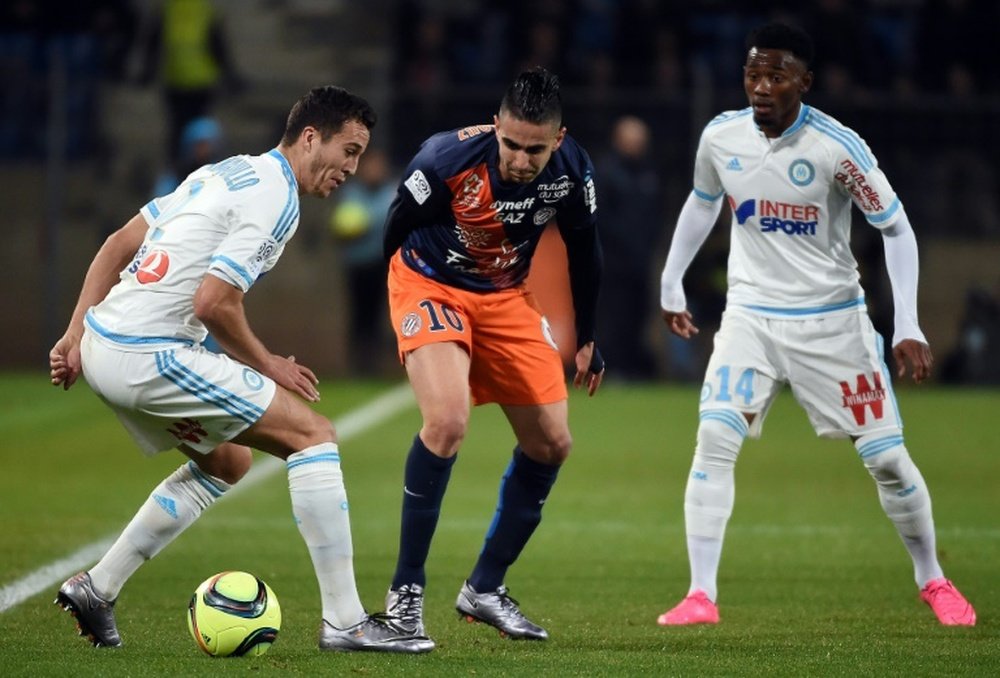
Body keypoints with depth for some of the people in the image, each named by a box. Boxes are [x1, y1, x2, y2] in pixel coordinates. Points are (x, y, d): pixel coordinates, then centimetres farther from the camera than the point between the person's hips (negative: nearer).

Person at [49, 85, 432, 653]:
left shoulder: (228, 173, 18)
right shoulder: (276, 198, -12)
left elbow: (119, 244, 19)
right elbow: (213, 303, -20)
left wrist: (77, 332, 17)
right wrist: (268, 366, -4)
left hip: (102, 347, 10)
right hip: (150, 355, -10)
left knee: (227, 462, 27)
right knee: (313, 434, -8)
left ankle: (95, 589, 26)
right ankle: (345, 622, -11)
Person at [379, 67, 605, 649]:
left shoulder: (572, 170, -17)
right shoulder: (448, 159, -30)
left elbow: (583, 247, 3)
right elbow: (397, 229, -11)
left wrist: (587, 338, 10)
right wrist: (409, 293, 4)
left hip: (506, 295, 5)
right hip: (430, 284, -5)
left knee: (552, 443, 3)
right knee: (448, 422, -28)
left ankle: (486, 588, 18)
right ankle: (406, 591, -16)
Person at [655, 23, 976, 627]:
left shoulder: (837, 147, -18)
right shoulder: (721, 138, -7)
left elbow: (898, 229, -10)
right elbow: (703, 203, 16)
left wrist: (908, 328, -17)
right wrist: (671, 283, 17)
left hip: (832, 321, -2)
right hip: (751, 315, 2)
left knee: (887, 458, 1)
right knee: (714, 440, -16)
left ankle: (933, 580, 24)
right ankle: (701, 596, -12)